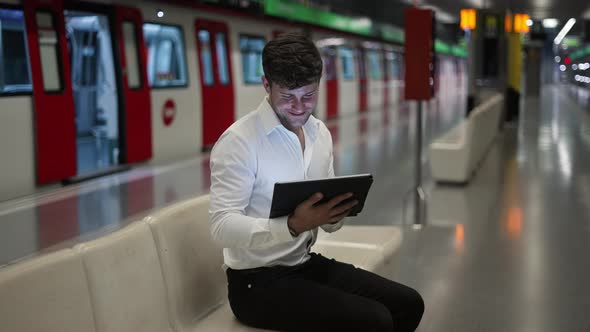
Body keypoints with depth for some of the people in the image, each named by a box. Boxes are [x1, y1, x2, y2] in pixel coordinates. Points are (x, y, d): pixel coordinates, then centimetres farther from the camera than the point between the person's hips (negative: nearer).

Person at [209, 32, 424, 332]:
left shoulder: (320, 133, 6)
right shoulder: (238, 141, -18)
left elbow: (328, 224, 9)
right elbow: (222, 227, -24)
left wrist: (335, 213, -15)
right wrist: (294, 225, -36)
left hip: (308, 263, 7)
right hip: (259, 281, -7)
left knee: (408, 304, 1)